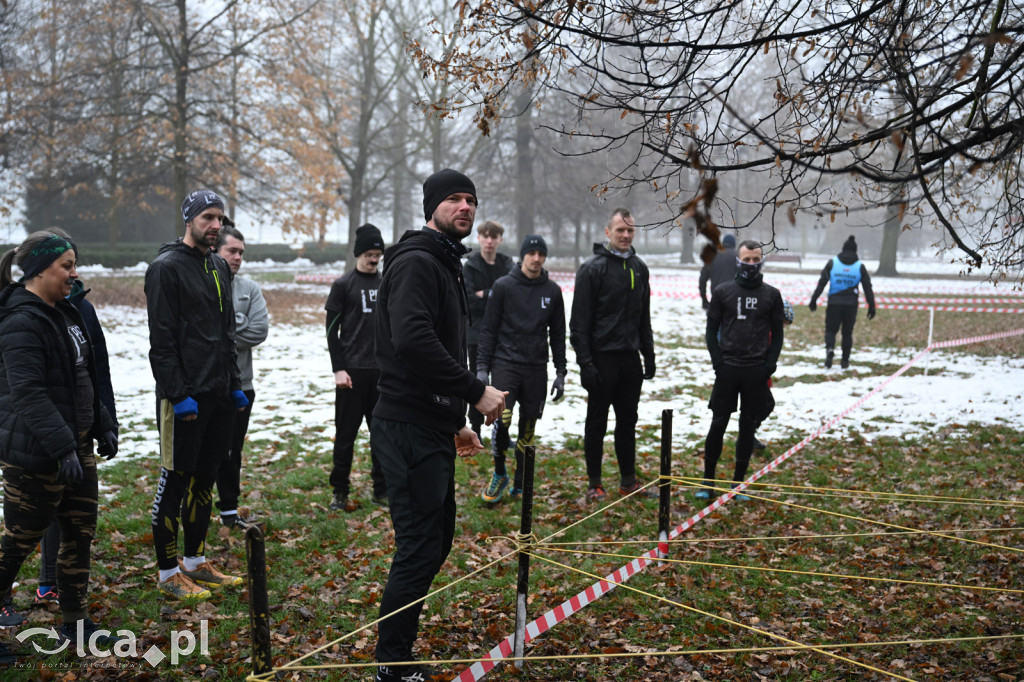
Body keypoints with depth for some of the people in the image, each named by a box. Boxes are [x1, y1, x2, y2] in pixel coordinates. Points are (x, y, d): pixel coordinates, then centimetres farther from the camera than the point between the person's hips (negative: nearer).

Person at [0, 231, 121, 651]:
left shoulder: (63, 312, 12)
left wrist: (103, 426, 18)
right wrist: (61, 447, -28)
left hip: (76, 445, 9)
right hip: (35, 455, -9)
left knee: (80, 534, 12)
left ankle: (75, 624, 22)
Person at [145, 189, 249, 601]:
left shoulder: (218, 268, 16)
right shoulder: (167, 267, -10)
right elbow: (161, 340, -15)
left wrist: (235, 384, 16)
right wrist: (179, 394, -18)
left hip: (218, 395, 8)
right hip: (185, 398, -8)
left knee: (205, 478, 14)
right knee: (175, 480, -1)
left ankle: (196, 562, 25)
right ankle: (168, 572, 8)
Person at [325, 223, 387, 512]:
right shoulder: (343, 285, 0)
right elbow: (331, 330, -3)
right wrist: (338, 368, -10)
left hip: (384, 371, 4)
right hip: (353, 371, -4)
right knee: (346, 433, 0)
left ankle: (382, 489, 15)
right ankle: (340, 492, 9)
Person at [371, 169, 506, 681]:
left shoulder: (447, 266, 20)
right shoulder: (417, 262, -13)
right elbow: (412, 340, -29)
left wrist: (455, 424, 25)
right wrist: (476, 392, -24)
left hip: (432, 428, 11)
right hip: (410, 427, -11)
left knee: (438, 538, 17)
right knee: (420, 547, -7)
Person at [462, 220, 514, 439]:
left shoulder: (508, 265, 6)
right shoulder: (470, 266, -1)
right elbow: (468, 300, -12)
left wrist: (486, 295, -13)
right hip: (478, 332, -2)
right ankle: (475, 430, 16)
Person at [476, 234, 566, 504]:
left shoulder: (553, 291, 8)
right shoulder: (503, 286, -1)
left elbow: (558, 335, 14)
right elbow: (489, 329, 1)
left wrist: (561, 373, 10)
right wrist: (482, 367, -5)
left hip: (536, 369, 3)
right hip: (505, 364, -3)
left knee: (528, 426, 6)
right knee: (502, 419, -17)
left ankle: (520, 484, 19)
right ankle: (499, 475, 5)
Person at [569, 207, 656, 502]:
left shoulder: (639, 268, 12)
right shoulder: (592, 268, -8)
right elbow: (580, 320, -11)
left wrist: (649, 355, 14)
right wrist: (585, 362, -17)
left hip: (630, 357, 6)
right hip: (602, 358, -6)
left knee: (628, 422, 13)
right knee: (597, 423, 3)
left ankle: (628, 481, 23)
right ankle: (594, 484, 12)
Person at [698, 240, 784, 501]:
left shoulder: (771, 295, 5)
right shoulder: (722, 291, 3)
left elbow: (777, 334, 9)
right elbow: (711, 330, 5)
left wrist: (769, 365, -4)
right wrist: (718, 362, -5)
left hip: (757, 371, 1)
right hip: (727, 369, -1)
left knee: (748, 426, 6)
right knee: (718, 424, 1)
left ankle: (739, 482, 15)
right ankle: (708, 480, 12)